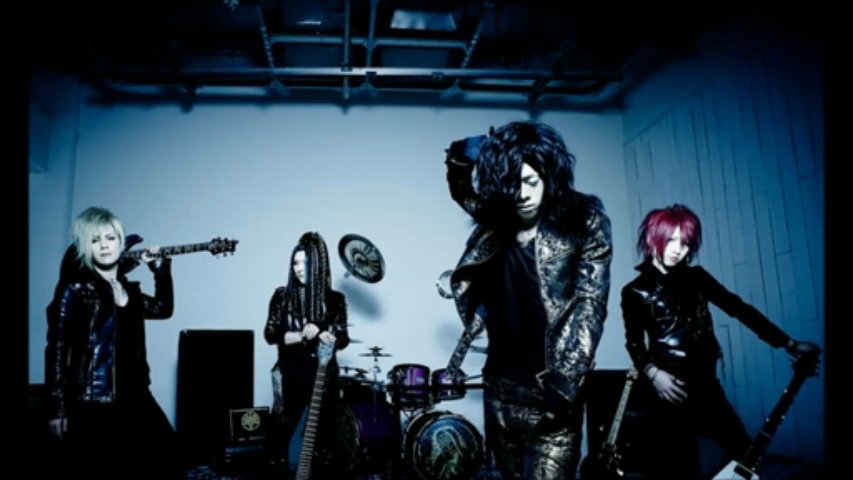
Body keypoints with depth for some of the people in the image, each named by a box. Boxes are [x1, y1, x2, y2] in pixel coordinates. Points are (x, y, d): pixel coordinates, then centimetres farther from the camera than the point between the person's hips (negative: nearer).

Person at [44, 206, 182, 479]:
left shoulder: (129, 289, 10)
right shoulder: (75, 289, -7)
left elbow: (163, 308, 26)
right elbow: (56, 349, -8)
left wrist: (161, 268, 16)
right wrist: (57, 407, -11)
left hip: (134, 394, 6)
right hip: (91, 402, -6)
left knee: (167, 454, 9)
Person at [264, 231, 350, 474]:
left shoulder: (334, 299, 1)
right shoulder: (282, 295, 1)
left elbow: (343, 340, 0)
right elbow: (270, 334, -3)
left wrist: (323, 335, -19)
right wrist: (301, 336, -16)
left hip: (323, 376, 0)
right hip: (290, 375, 0)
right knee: (284, 434, 4)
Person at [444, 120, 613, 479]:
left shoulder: (583, 221, -8)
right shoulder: (494, 223, 1)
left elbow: (589, 304, -14)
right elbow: (460, 177, 17)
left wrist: (564, 379, -22)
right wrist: (478, 151, -4)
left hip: (551, 393, -4)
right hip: (500, 388, 5)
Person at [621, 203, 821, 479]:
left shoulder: (696, 277, 9)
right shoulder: (635, 292, -2)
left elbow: (739, 309, 7)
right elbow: (634, 343, -4)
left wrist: (788, 343, 3)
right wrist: (652, 373, -22)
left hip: (706, 384, 5)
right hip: (671, 388, -5)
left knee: (745, 452, 10)